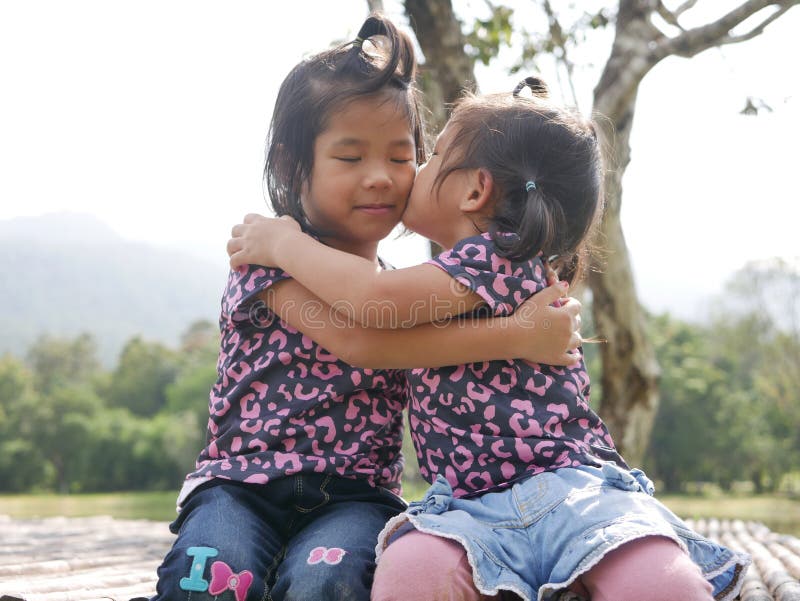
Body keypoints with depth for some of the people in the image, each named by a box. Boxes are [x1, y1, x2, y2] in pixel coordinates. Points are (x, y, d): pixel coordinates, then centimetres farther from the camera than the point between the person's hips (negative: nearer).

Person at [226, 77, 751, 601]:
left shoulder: (499, 257, -4)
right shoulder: (446, 286, 23)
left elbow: (378, 298, -18)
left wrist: (284, 243, -3)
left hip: (573, 487, -5)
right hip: (471, 505, 6)